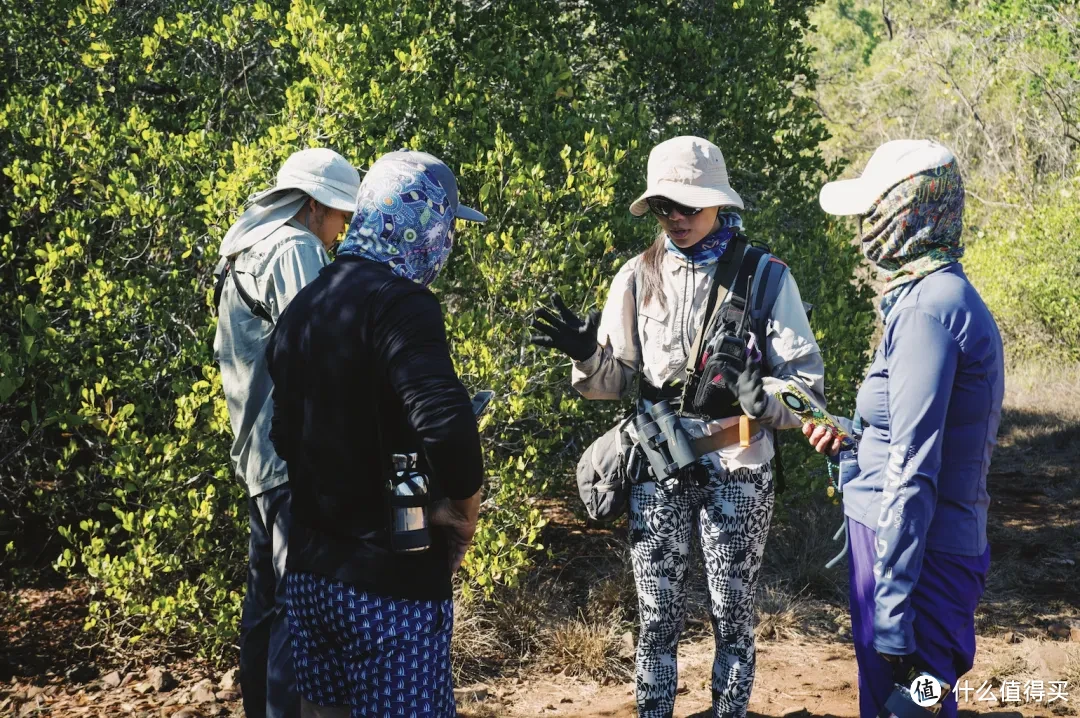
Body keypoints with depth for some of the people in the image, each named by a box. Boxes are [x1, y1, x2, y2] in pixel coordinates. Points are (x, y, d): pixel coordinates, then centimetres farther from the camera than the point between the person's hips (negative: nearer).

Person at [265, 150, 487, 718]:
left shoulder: (304, 305, 10)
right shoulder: (399, 302, -17)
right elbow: (445, 423, -32)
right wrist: (461, 508, -15)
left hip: (307, 569, 9)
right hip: (389, 577, -8)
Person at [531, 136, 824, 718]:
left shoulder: (764, 277, -6)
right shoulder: (638, 278, 2)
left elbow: (808, 385, -6)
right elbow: (615, 379, 9)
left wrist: (762, 397, -27)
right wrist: (588, 356, -13)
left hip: (736, 471, -2)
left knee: (732, 615, 10)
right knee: (657, 617, 9)